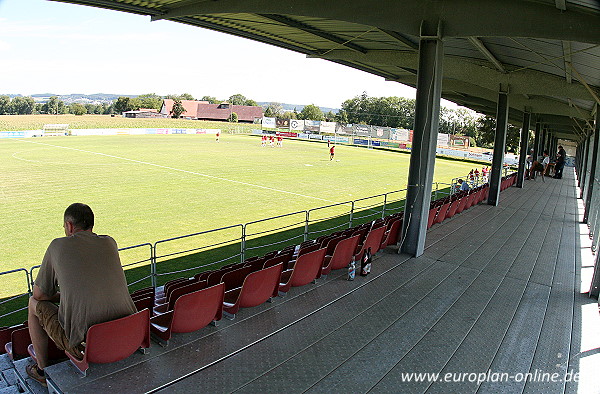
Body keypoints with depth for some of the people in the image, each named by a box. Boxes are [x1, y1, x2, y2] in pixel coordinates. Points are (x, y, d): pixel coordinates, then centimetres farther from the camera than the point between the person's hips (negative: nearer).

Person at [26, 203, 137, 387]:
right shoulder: (109, 242, 8)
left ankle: (42, 370, 33)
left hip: (83, 341, -4)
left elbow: (39, 294, 9)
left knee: (35, 304, 21)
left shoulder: (58, 245, -1)